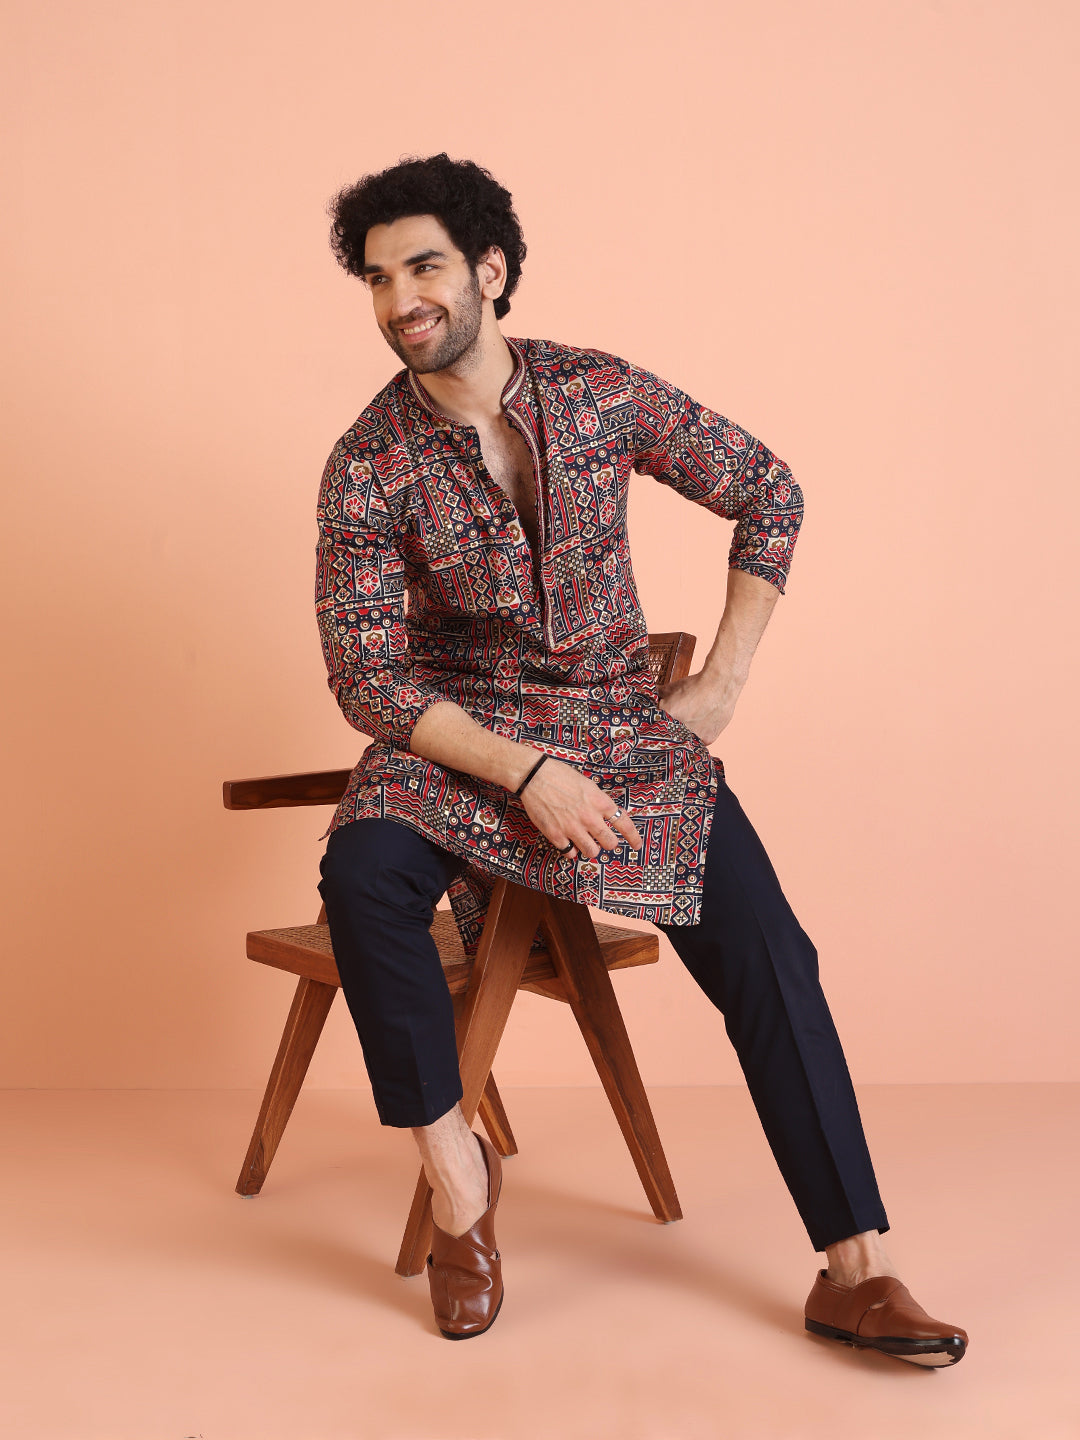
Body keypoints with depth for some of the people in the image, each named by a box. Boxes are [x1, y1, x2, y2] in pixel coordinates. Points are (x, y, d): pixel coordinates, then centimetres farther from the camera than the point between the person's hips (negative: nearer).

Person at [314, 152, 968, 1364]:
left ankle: (855, 1271, -10)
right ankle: (456, 1169, -12)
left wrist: (722, 681, 0)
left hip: (623, 722, 1)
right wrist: (525, 771, -22)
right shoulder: (369, 466, -8)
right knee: (362, 873, -32)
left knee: (766, 951, -18)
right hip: (459, 734, -1)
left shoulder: (603, 393, -4)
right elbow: (365, 677, -11)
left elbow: (768, 493, 7)